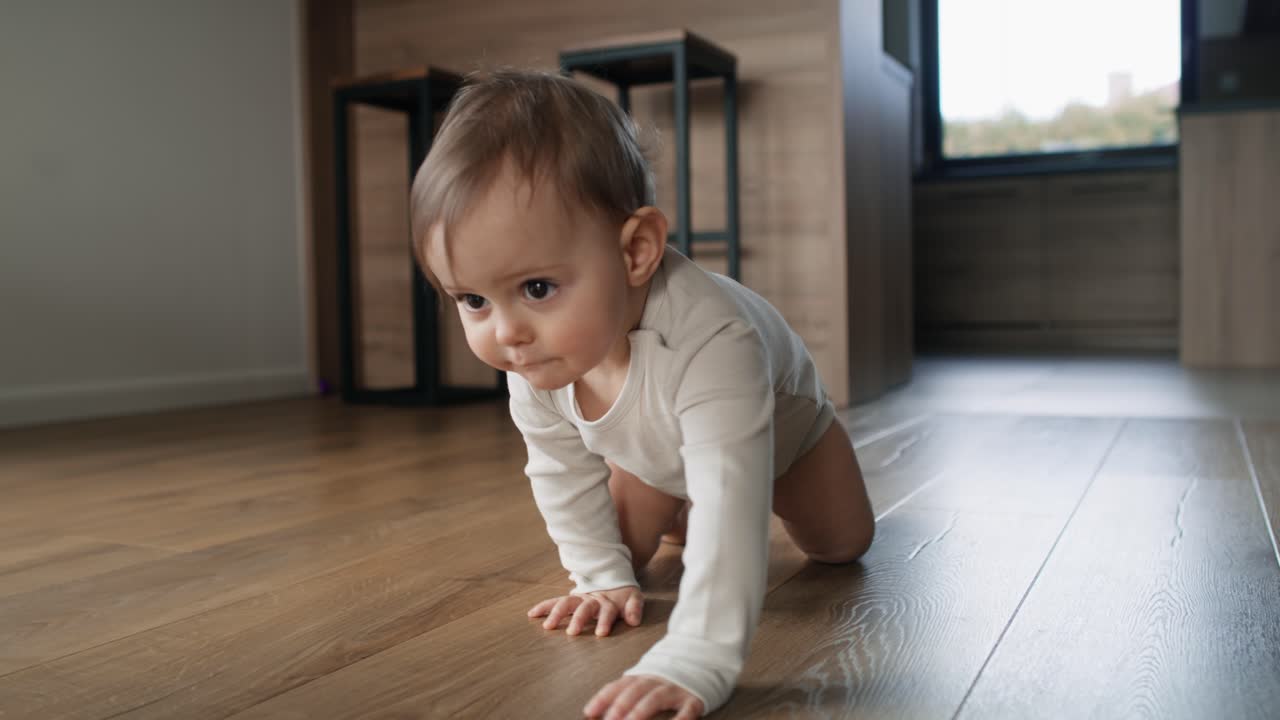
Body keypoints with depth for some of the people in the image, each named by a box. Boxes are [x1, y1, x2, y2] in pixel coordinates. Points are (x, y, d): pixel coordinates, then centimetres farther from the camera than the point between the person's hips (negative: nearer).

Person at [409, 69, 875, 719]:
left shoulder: (707, 339, -54)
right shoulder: (534, 366, -33)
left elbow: (728, 501, -61)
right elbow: (564, 475, -16)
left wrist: (695, 659, -68)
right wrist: (605, 577, -16)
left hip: (780, 431, -3)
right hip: (653, 454, 3)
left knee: (841, 545, 11)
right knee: (626, 543, 1)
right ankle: (675, 508, 33)